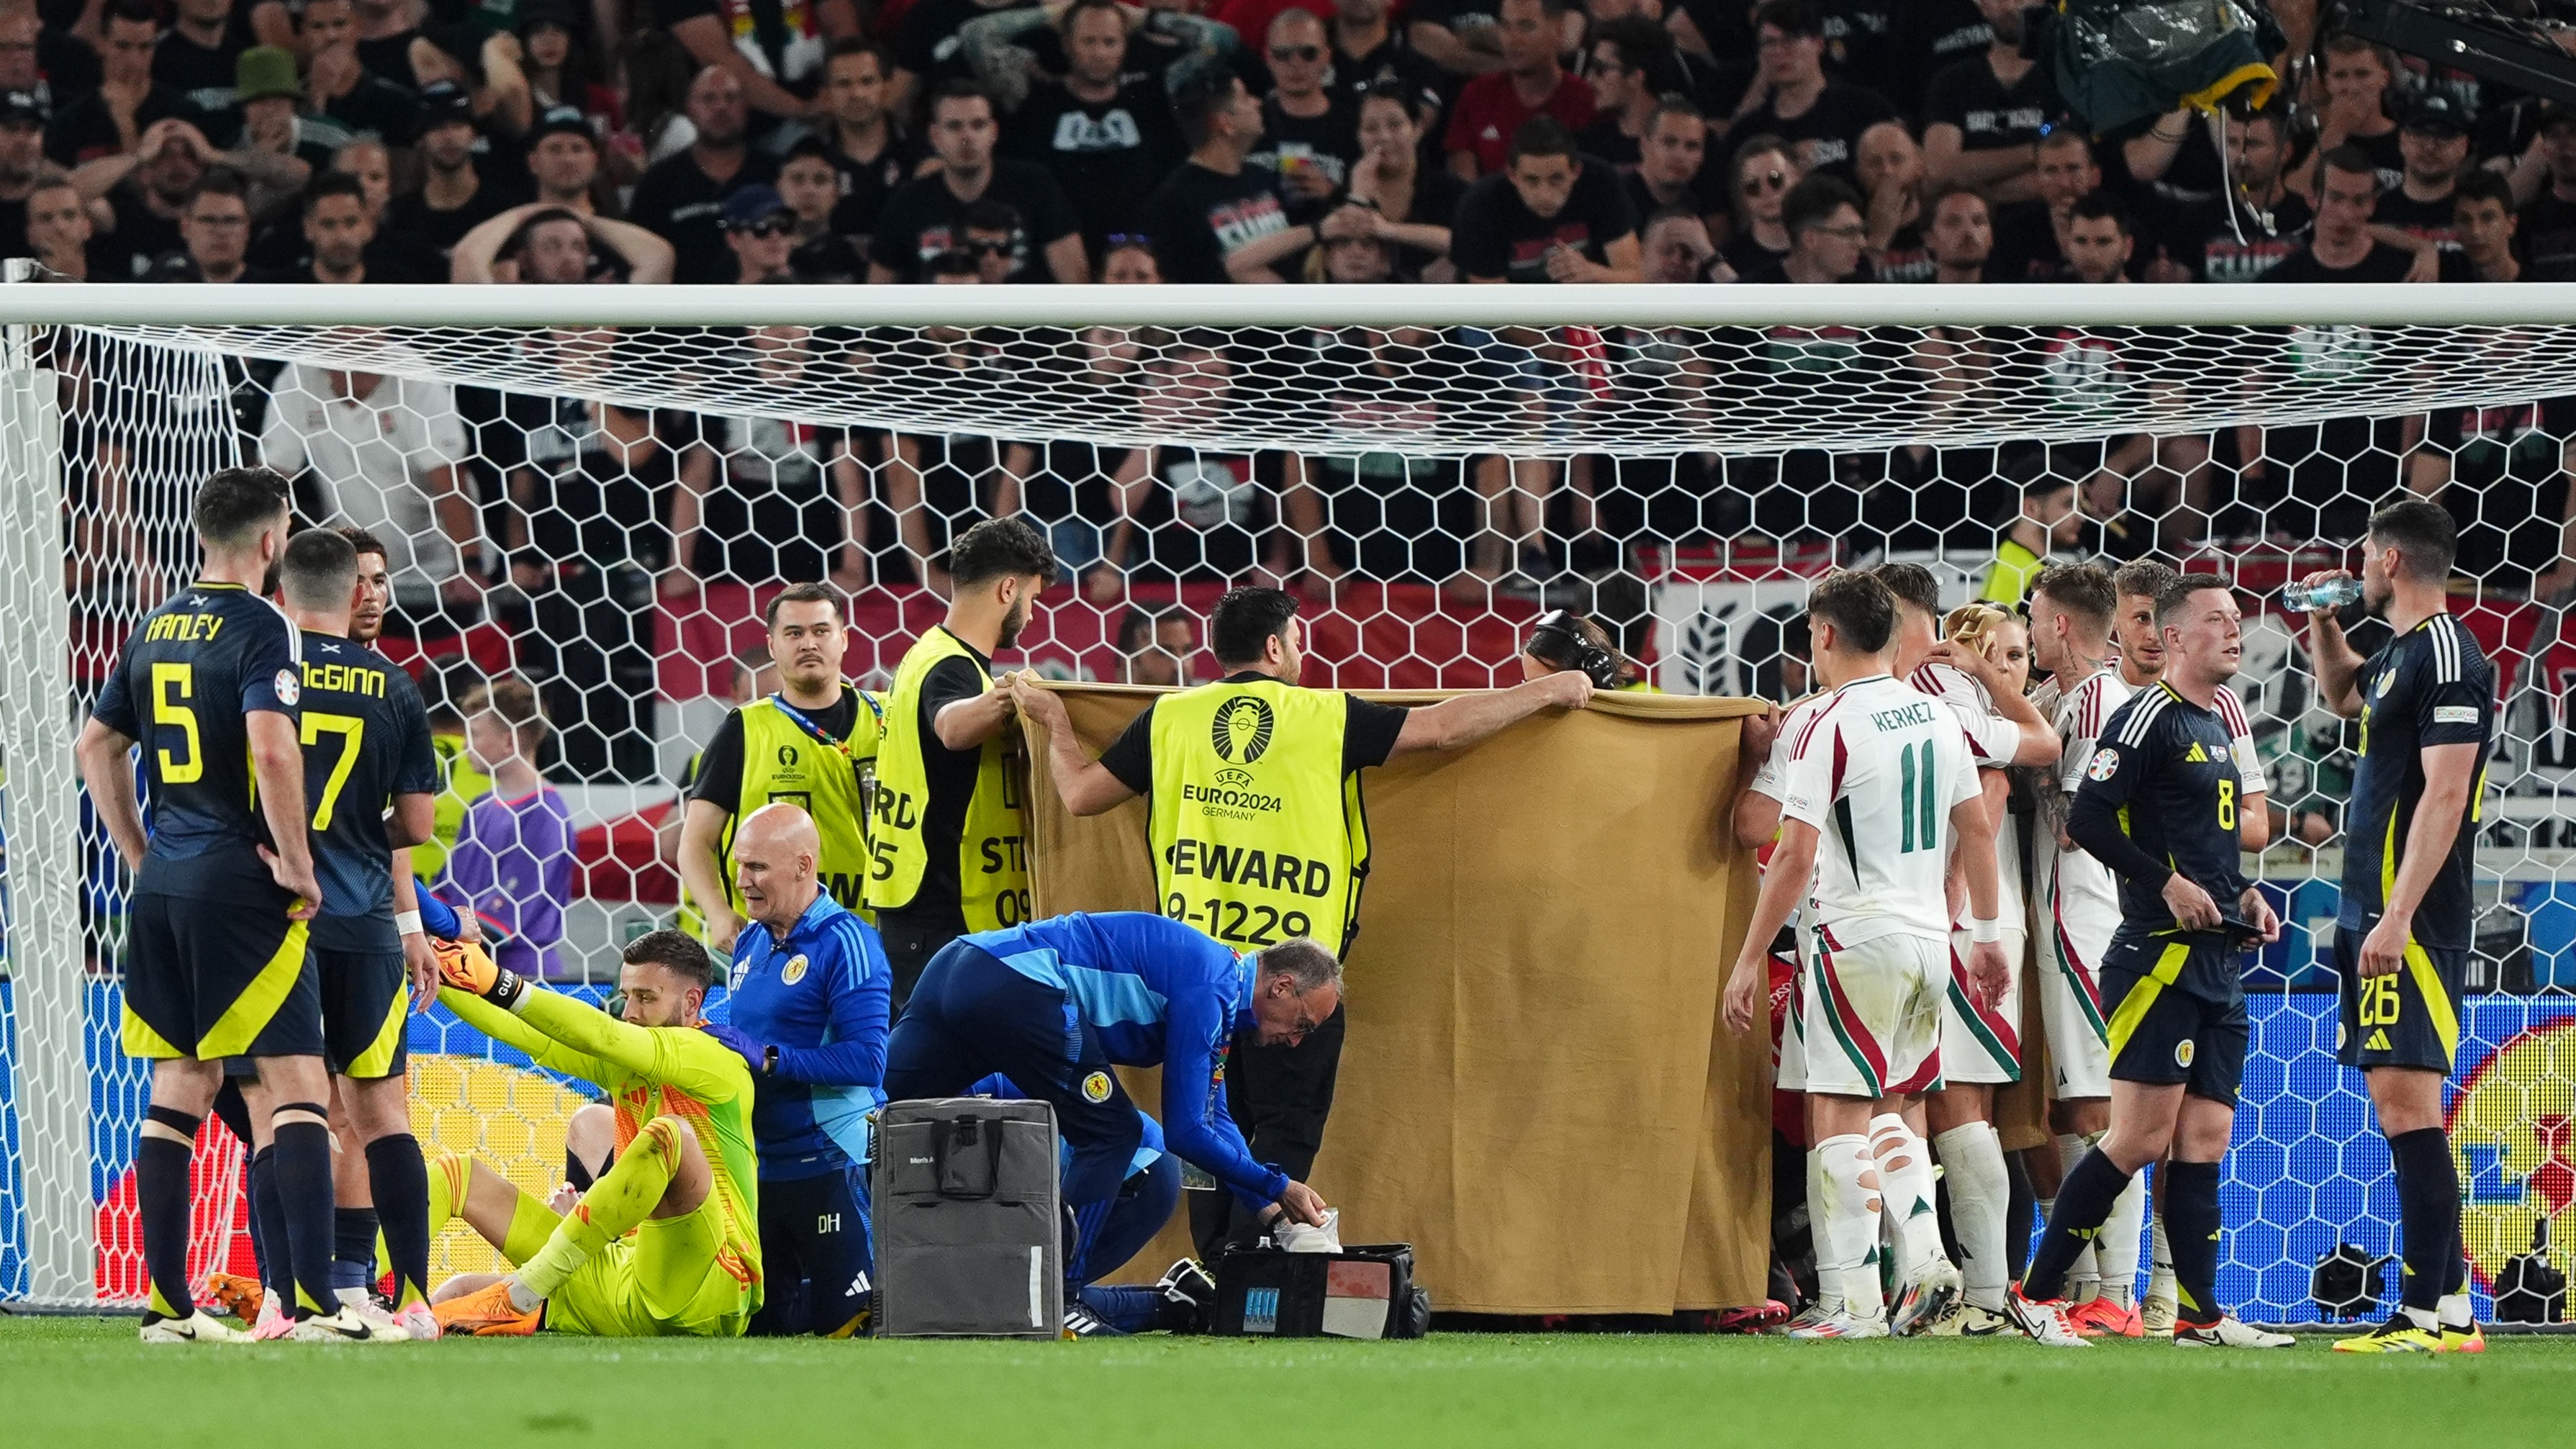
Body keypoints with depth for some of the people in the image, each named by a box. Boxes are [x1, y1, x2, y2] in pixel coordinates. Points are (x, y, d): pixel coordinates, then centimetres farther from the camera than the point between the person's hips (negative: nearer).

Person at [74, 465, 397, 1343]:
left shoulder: (156, 630, 13)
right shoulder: (259, 628, -11)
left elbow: (96, 746, 21)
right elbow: (271, 746, -24)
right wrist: (298, 864, -15)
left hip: (162, 886, 8)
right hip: (240, 885, -8)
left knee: (178, 1088, 11)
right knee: (297, 1085, -8)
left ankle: (166, 1306, 11)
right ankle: (314, 1304, -16)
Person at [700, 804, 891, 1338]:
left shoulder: (845, 943, -14)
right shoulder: (751, 942, 11)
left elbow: (867, 1059, -23)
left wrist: (768, 1057, -25)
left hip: (829, 1167, -8)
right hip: (759, 1167, 8)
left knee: (841, 1320, -7)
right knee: (759, 1324, 14)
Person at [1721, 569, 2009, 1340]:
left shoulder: (1831, 727, -11)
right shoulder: (1936, 716, 10)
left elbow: (1795, 856, -15)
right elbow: (1977, 828, 15)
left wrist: (1750, 959, -10)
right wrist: (1988, 935, 24)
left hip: (1861, 938, -7)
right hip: (1928, 941, 7)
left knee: (1842, 1117, -4)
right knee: (1887, 1109, 19)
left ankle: (1861, 1306, -9)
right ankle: (1926, 1261, 2)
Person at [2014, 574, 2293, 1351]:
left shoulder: (2216, 725, 20)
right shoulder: (2150, 717, -8)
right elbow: (2087, 817, -16)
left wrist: (2241, 895, 17)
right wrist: (2166, 884, -18)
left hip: (2216, 960, 9)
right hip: (2158, 956, -9)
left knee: (2205, 1139, 5)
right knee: (2143, 1136, -11)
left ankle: (2200, 1313, 5)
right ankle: (2037, 1291, -5)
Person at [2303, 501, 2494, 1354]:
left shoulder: (2446, 656, -13)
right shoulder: (2402, 654, 17)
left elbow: (2444, 793, -21)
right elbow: (2344, 696, 42)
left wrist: (2397, 917, -25)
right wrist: (2323, 624, 26)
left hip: (2412, 922, -10)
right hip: (2377, 914, 10)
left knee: (2407, 1100, -14)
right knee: (2399, 1105, 9)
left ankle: (2433, 1313, -17)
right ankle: (2446, 1305, 11)